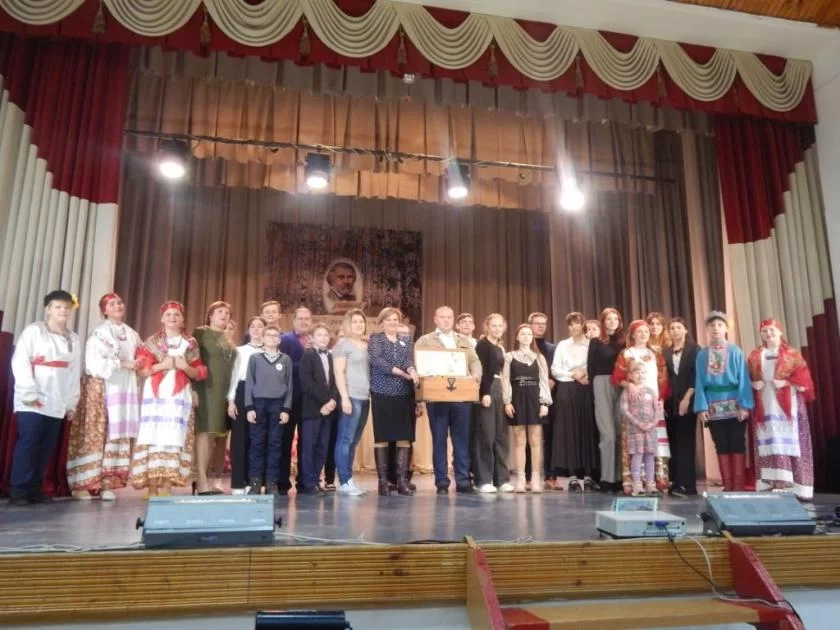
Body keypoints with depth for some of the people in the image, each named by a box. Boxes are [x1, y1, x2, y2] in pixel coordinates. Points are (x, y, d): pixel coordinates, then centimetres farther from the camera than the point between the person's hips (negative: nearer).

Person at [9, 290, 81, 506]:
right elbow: (20, 363, -8)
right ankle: (18, 490, -3)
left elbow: (75, 372, 12)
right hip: (33, 401, -5)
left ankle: (35, 489, 11)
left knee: (47, 446, 4)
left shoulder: (73, 339, 16)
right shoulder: (34, 331, 1)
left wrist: (72, 402, 7)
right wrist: (29, 393, -15)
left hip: (57, 403, 5)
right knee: (28, 443, -9)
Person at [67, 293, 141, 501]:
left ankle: (107, 483, 3)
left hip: (125, 389, 5)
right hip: (101, 389, -5)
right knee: (95, 435, -5)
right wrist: (123, 364, -14)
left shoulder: (132, 334, 15)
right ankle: (82, 483, 1)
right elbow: (95, 364, -13)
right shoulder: (99, 333, -3)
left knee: (118, 435, 1)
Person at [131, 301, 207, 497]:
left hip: (179, 396, 1)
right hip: (156, 395, -1)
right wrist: (161, 365, -12)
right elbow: (141, 370, 2)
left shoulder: (191, 344, 12)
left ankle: (166, 487, 1)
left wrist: (186, 367, -7)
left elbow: (199, 374, 11)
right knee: (154, 437, -6)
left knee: (174, 438, -3)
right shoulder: (152, 342, 8)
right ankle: (151, 487, -2)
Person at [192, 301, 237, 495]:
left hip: (226, 392, 7)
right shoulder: (201, 332, 1)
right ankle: (202, 482, -11)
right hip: (207, 390, -6)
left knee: (221, 435, 7)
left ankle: (217, 480, 13)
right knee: (206, 432, -11)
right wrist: (194, 388, -16)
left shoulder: (228, 338, 20)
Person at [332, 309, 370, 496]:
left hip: (365, 398, 7)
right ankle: (344, 482, -2)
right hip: (351, 397, -7)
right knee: (345, 440, -5)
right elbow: (339, 373, -9)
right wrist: (344, 397, -16)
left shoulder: (367, 345, 17)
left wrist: (371, 395, 11)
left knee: (354, 441, 9)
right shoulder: (343, 344, -2)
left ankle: (349, 480, 14)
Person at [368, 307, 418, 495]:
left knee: (404, 437, 0)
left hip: (405, 394, 3)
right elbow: (377, 360, -11)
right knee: (381, 437, -1)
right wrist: (402, 373, -18)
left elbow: (409, 360, -2)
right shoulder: (375, 339, 5)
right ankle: (383, 480, 6)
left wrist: (412, 371, -25)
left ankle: (402, 480, 7)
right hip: (382, 393, -3)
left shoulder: (407, 340, 15)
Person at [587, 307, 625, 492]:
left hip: (621, 389, 3)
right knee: (608, 434, -6)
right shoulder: (596, 342, 5)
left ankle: (619, 477, 9)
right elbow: (590, 369, 2)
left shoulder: (623, 342, 12)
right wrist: (595, 391, -6)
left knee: (621, 433, 2)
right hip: (603, 388, -3)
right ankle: (607, 478, -1)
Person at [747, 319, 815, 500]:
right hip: (765, 406, 3)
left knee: (788, 441, -5)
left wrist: (785, 383, -16)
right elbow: (748, 377, 12)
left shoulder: (792, 354, 5)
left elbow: (803, 378, -3)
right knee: (769, 442, 1)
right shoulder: (754, 356, 13)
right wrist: (754, 384, -8)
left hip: (787, 405, -2)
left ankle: (793, 487, -2)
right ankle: (771, 485, 1)